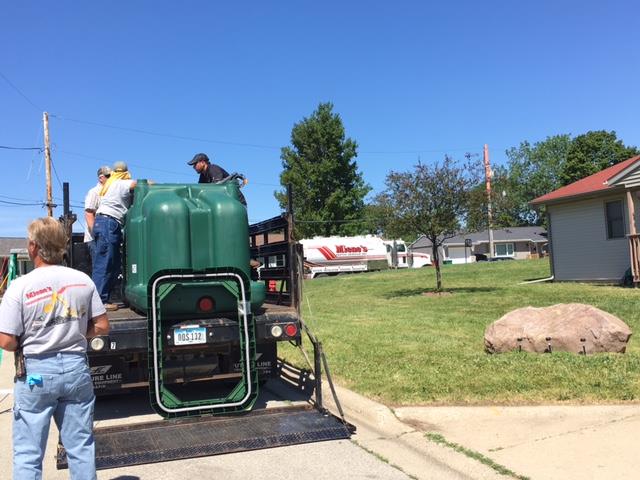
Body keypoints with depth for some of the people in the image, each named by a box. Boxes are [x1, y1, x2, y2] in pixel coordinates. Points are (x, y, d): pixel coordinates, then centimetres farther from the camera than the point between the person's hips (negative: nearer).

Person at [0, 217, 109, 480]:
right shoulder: (82, 280, -3)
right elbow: (102, 326, 2)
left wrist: (28, 344, 6)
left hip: (35, 372, -3)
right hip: (76, 368, 3)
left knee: (27, 454, 10)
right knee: (81, 447, 14)